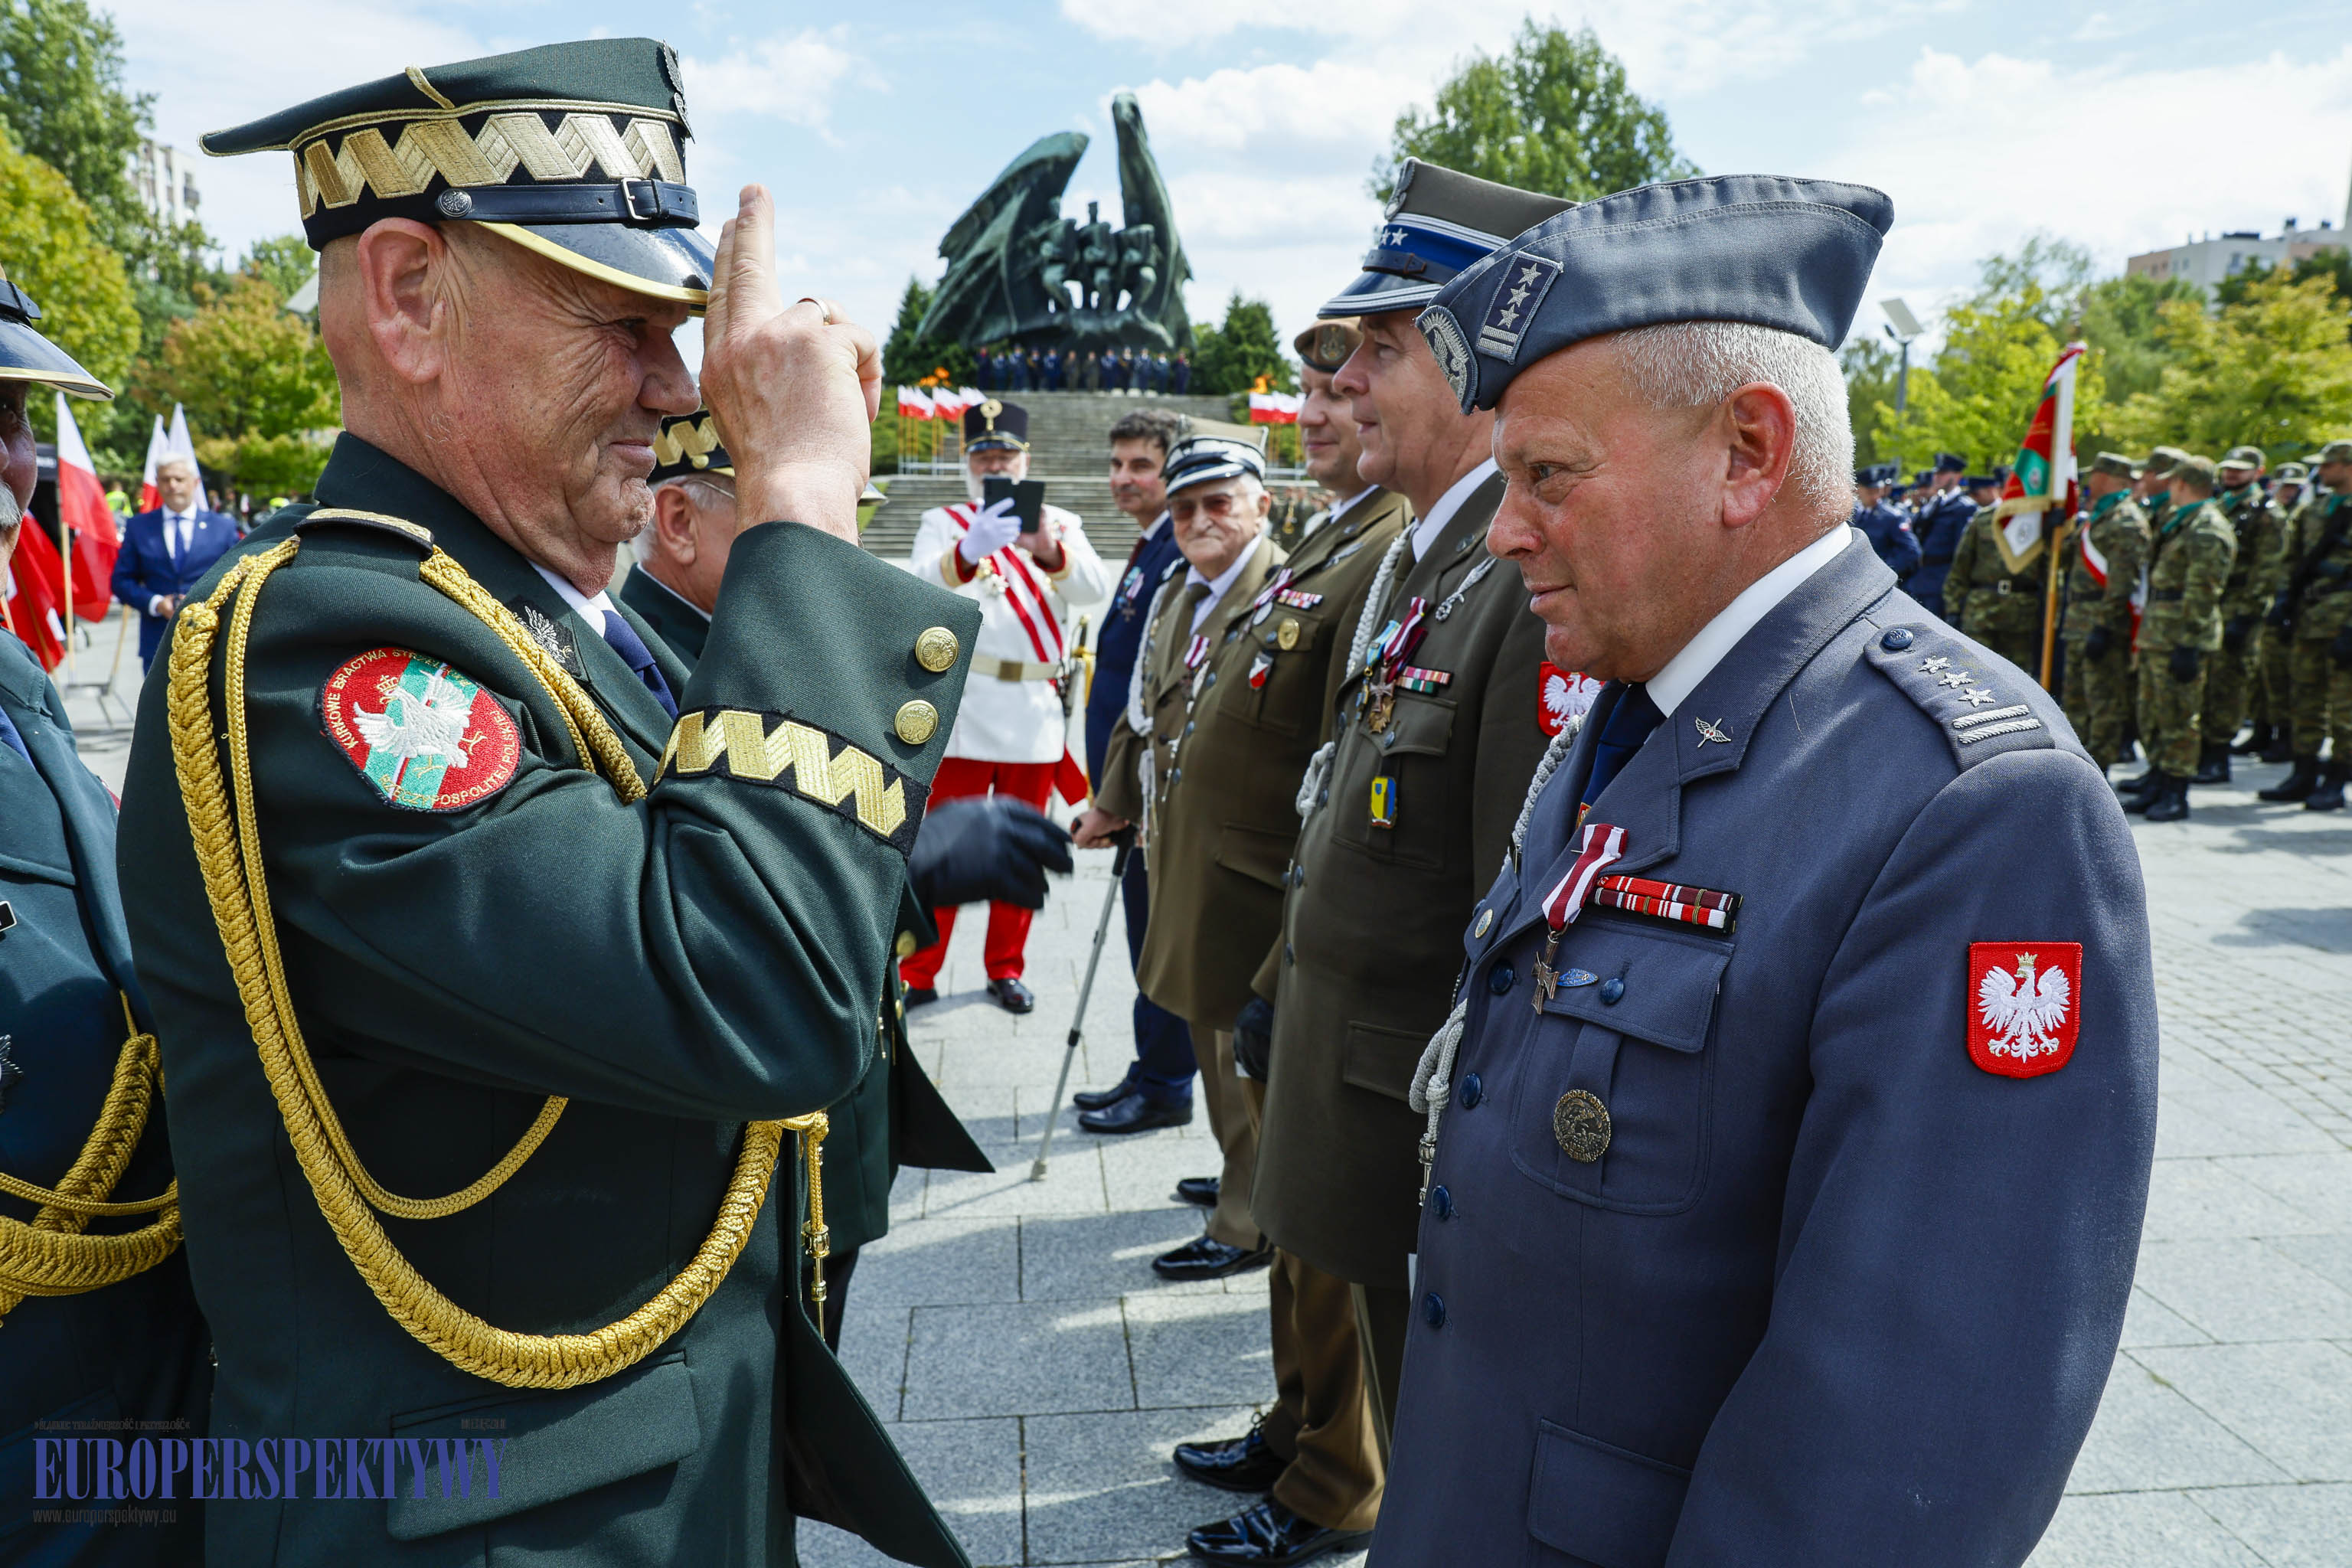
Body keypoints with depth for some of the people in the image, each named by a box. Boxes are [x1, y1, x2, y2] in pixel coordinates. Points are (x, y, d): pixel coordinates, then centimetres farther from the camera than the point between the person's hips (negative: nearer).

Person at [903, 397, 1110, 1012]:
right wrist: (969, 552, -39)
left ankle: (1006, 969, 24)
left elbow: (1095, 589, -10)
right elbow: (924, 584, -17)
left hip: (1036, 716, 2)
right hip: (962, 713, -2)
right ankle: (918, 976, 9)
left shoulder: (1060, 524, 9)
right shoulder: (943, 522, 5)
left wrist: (1049, 550, -31)